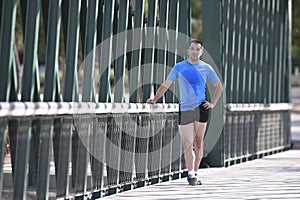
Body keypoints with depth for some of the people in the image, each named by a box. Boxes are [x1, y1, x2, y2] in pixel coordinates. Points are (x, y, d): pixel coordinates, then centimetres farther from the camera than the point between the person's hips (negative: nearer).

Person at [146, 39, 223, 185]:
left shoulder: (206, 68, 7)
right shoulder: (179, 67, 5)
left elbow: (219, 87, 19)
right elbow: (165, 85, 7)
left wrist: (213, 103, 7)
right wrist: (155, 99, -8)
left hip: (201, 108, 1)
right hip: (184, 109, -1)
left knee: (198, 143, 4)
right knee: (188, 145, -6)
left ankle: (195, 173, 13)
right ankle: (191, 174, -10)